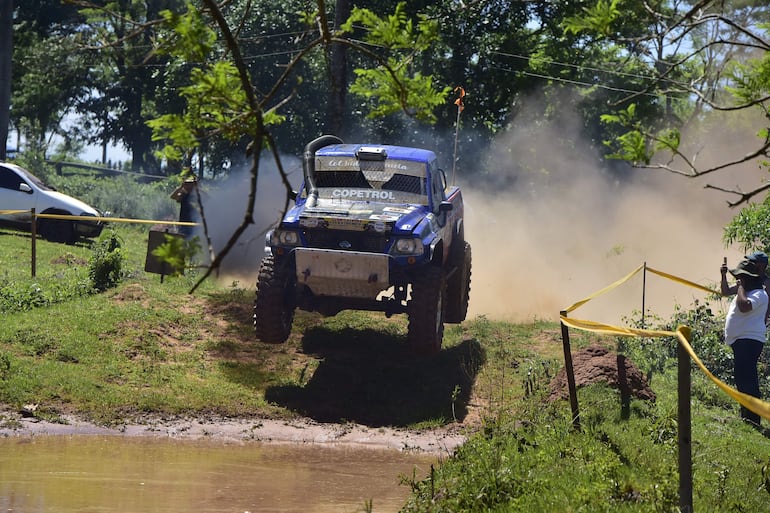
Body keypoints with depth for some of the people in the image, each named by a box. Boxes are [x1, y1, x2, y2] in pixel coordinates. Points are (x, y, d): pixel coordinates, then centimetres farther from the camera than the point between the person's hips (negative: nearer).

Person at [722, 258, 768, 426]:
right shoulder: (745, 292, 21)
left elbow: (744, 306, -32)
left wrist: (740, 288, -21)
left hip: (749, 341, -12)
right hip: (740, 341, 12)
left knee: (746, 380, -16)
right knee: (743, 380, 16)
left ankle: (751, 417, -18)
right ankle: (746, 415, 23)